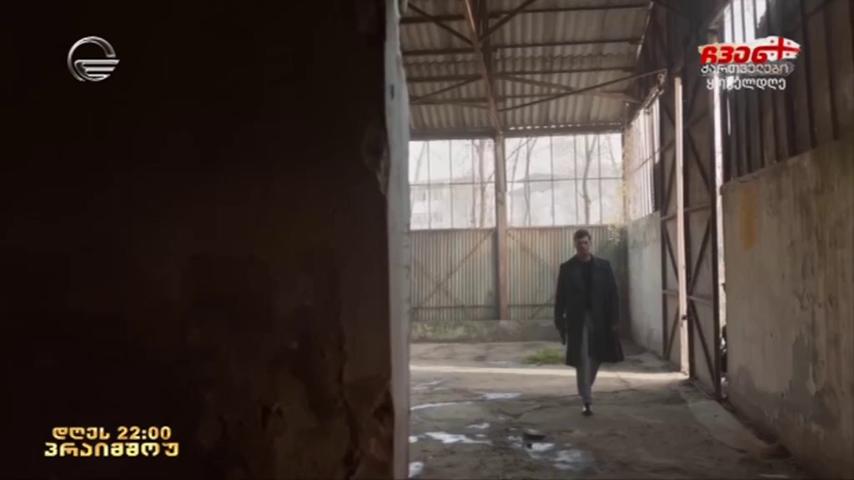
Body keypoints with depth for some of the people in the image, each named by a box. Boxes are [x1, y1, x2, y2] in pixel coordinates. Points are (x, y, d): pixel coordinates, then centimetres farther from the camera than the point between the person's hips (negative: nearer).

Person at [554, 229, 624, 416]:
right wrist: (559, 321, -3)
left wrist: (614, 319, -2)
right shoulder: (567, 268, 1)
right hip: (577, 320, -2)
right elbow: (560, 297, 1)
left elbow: (612, 293, 3)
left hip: (599, 319, 2)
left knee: (595, 359, 13)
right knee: (583, 362, -4)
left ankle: (586, 390, 38)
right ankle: (587, 401, 0)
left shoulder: (603, 266, 4)